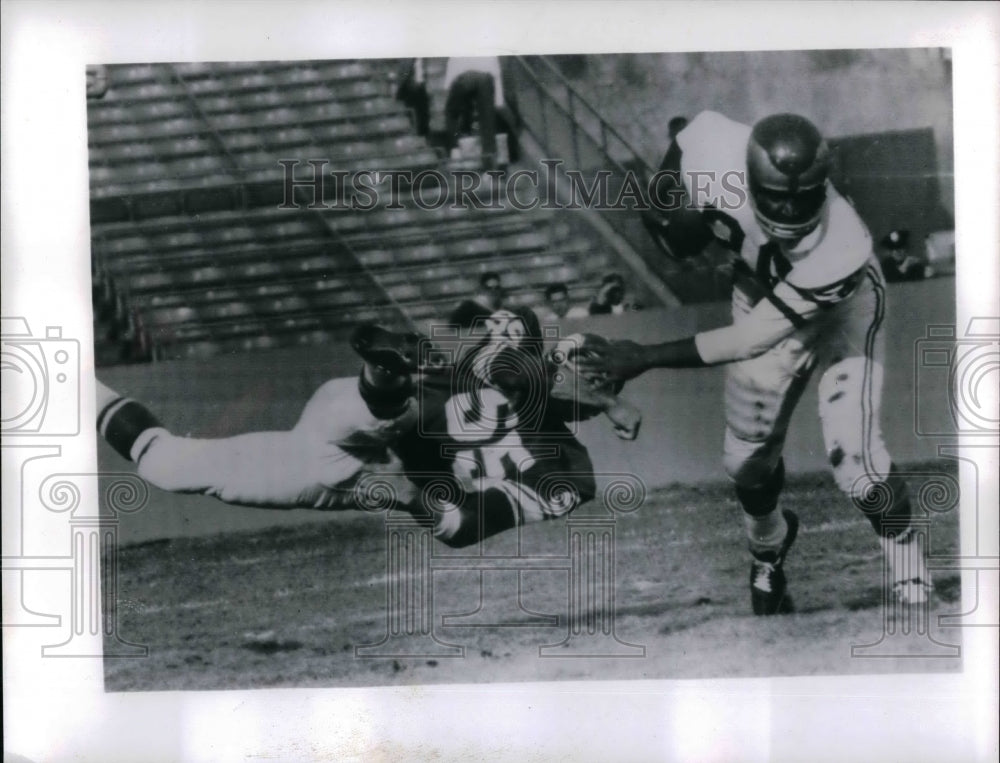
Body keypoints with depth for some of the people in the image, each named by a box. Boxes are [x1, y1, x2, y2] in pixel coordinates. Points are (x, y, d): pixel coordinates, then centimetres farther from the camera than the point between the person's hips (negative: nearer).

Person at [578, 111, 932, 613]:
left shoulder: (839, 252, -43)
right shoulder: (717, 157, -36)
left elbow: (751, 339, -35)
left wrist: (647, 358, -32)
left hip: (843, 303, -4)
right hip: (763, 290, 4)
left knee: (854, 458, -19)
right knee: (748, 456, 8)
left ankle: (903, 544, 12)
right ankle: (768, 549, 39)